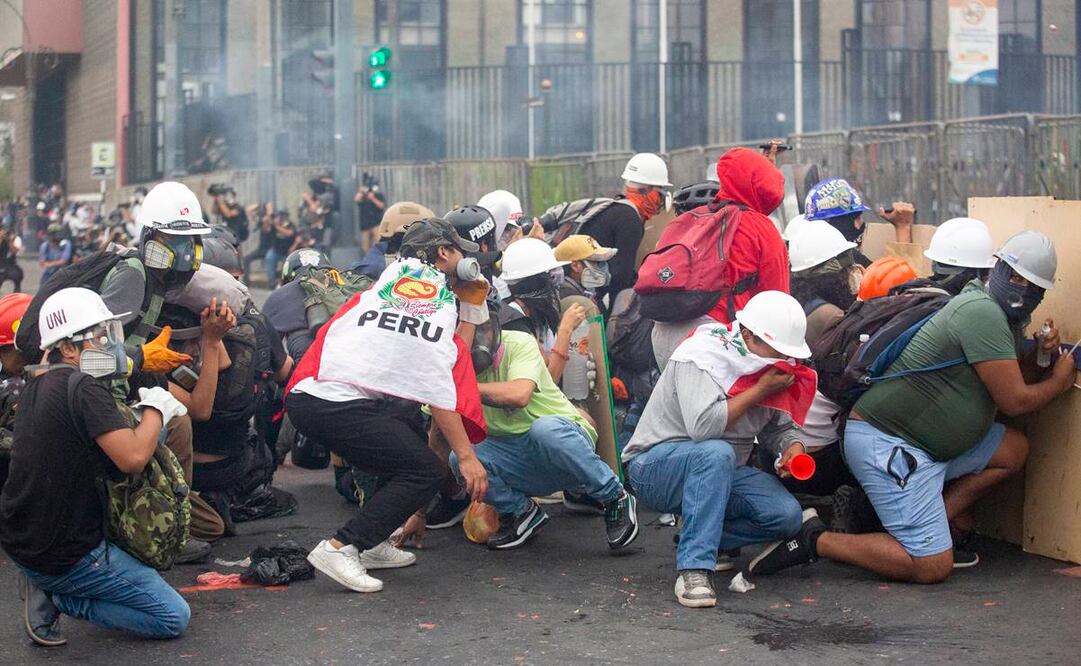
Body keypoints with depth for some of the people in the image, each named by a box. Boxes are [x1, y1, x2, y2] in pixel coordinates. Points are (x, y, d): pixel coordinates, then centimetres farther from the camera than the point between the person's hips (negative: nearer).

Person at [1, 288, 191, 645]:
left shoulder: (37, 387, 9)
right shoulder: (84, 388, -18)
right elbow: (132, 458, -28)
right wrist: (155, 409, -11)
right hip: (65, 554, -9)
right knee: (175, 618, -3)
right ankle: (56, 597, -4)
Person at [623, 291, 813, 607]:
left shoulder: (766, 368, 3)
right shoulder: (701, 355, -20)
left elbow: (780, 427, 10)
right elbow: (702, 425, -34)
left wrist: (793, 447, -13)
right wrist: (759, 391, -25)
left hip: (718, 472, 7)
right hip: (655, 463, -7)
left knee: (787, 515, -14)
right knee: (716, 454, -39)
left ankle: (697, 536, 2)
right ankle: (695, 567, -35)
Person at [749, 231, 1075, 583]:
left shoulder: (1004, 318, 15)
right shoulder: (983, 312, -16)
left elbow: (1008, 383, 21)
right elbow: (1013, 401, -14)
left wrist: (1036, 355, 3)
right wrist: (1059, 382, 4)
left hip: (927, 445, 10)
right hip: (885, 443, -10)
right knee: (932, 567, -13)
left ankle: (937, 524, 6)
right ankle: (814, 541, -7)